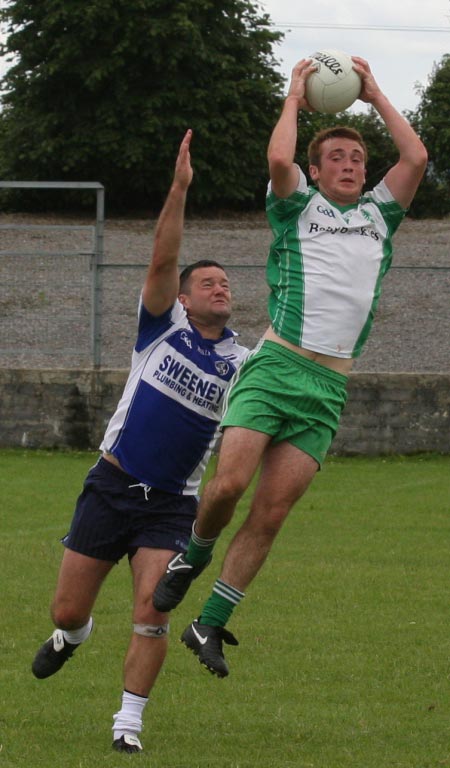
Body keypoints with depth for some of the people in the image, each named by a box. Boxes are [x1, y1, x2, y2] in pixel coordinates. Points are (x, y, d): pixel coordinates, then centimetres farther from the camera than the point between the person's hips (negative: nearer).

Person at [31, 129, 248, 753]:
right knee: (68, 609, 5)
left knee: (152, 610, -18)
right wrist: (180, 187, -24)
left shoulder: (241, 363, 6)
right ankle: (74, 635, 43)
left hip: (172, 503, 0)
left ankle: (129, 722, -6)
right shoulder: (163, 326, 0)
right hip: (113, 485, 0)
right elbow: (162, 259, -13)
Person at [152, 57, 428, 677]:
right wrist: (294, 99, 6)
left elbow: (416, 158, 8)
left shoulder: (379, 215, 21)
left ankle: (210, 625, 4)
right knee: (229, 482, -19)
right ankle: (192, 558, 13)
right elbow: (279, 160, -9)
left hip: (330, 388, 3)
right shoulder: (298, 207, 11)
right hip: (275, 365, -3)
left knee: (272, 511, -3)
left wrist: (375, 95, 15)